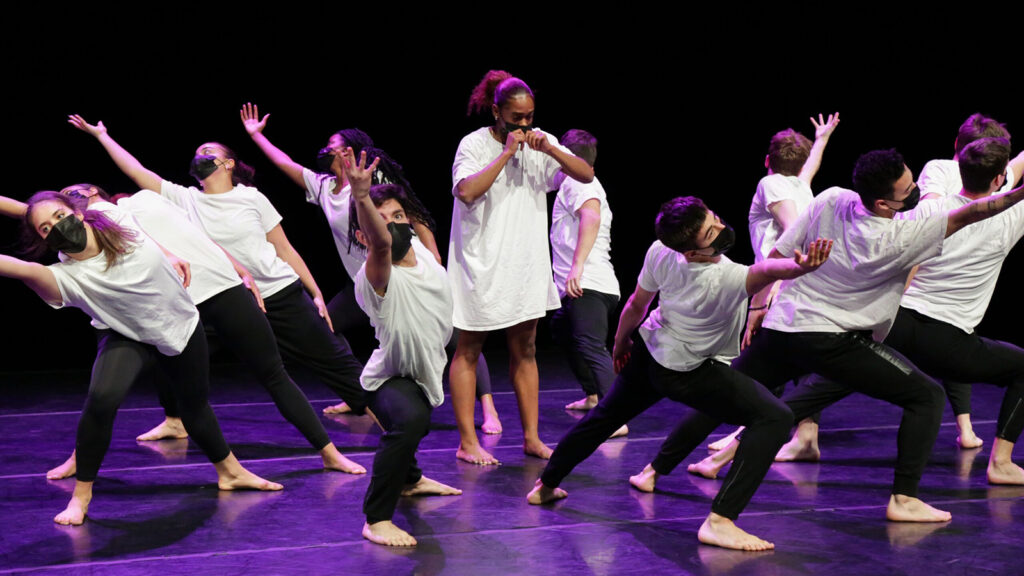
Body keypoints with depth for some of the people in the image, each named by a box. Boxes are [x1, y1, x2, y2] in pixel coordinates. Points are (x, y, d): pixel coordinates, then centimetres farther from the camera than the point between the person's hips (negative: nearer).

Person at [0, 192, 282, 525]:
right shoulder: (66, 278, -32)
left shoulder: (120, 222, -22)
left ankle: (230, 471, 42)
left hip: (180, 321, 3)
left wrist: (172, 258, 6)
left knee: (195, 404, 18)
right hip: (125, 336, -3)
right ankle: (81, 494, -10)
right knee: (102, 398, -28)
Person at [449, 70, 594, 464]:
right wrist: (507, 153, -22)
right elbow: (467, 191, -25)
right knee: (468, 351, 2)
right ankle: (467, 442, 4)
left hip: (525, 264, 5)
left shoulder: (538, 142, 5)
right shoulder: (475, 144, -8)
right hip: (481, 264, -5)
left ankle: (532, 438, 14)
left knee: (525, 351, 9)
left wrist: (550, 149, -14)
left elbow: (586, 175, 0)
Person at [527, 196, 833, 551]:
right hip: (692, 374, -7)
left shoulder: (661, 252, -20)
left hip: (648, 353, 7)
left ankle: (546, 485, 47)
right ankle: (719, 521, -22)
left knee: (605, 416, 29)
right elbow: (766, 271, -61)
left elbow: (635, 306, -3)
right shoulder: (727, 280, -37)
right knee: (774, 419, -14)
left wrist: (620, 345, 14)